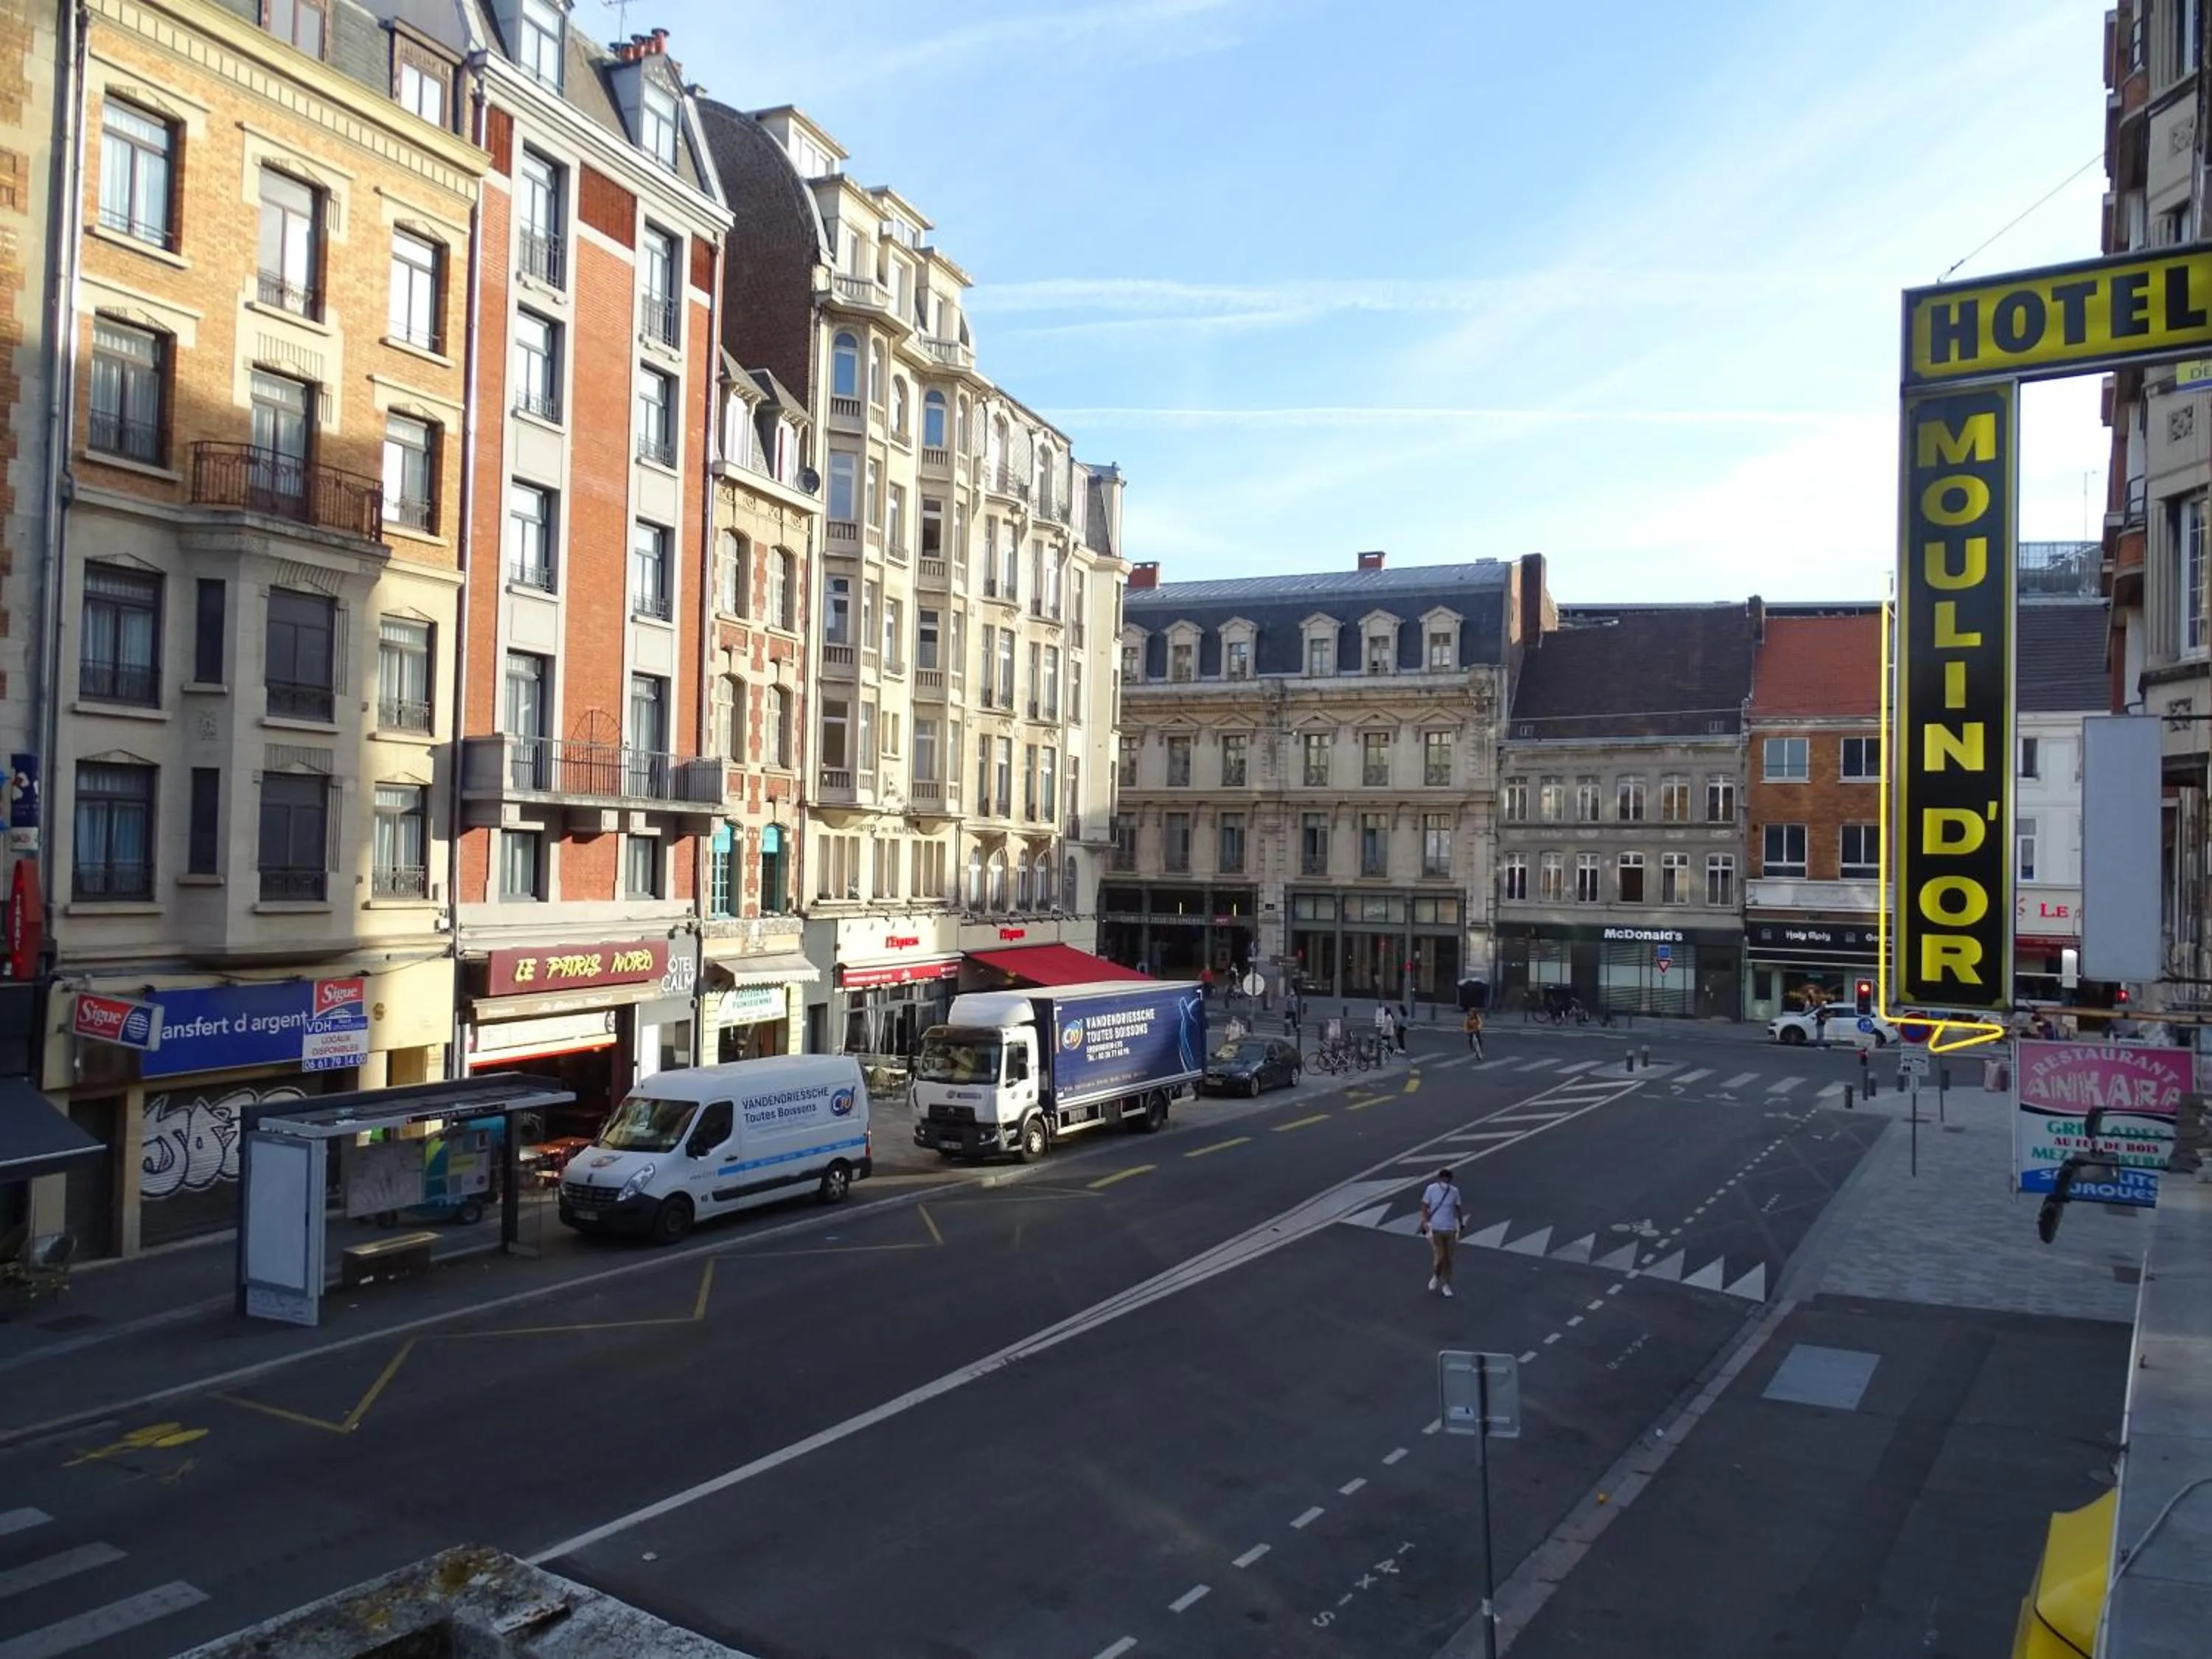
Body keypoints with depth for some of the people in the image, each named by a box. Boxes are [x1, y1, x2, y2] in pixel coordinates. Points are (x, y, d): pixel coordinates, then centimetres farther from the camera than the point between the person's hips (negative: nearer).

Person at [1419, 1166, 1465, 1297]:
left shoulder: (1454, 1191, -3)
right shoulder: (1432, 1189, -9)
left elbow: (1458, 1208, 10)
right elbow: (1424, 1207, -2)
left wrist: (1461, 1225, 14)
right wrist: (1424, 1221, -13)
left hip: (1450, 1229, 2)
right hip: (1435, 1229, -2)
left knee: (1448, 1259, 7)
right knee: (1439, 1257, -7)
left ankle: (1446, 1285, 21)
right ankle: (1435, 1277, 23)